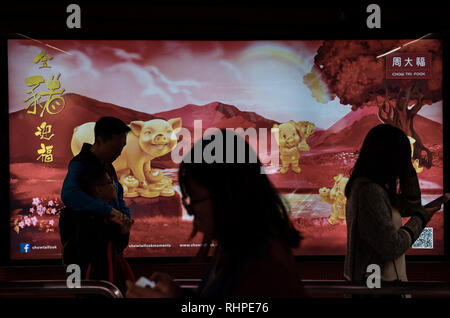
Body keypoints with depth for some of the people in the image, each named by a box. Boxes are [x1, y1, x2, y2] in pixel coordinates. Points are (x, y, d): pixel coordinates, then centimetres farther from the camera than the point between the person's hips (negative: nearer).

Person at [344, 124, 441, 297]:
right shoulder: (369, 192, -23)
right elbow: (392, 247, -24)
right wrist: (420, 218, -10)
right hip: (377, 284, -10)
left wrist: (408, 172, 5)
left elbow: (412, 207, 16)